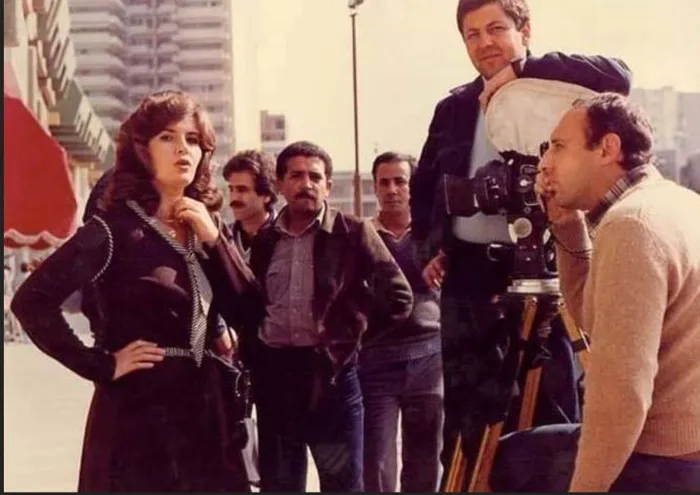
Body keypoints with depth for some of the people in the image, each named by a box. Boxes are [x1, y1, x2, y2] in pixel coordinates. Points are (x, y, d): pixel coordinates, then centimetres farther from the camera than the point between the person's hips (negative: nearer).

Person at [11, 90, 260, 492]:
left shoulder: (201, 227, 9)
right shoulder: (116, 228, -11)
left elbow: (250, 311, 4)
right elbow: (31, 301, -18)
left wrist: (213, 239, -7)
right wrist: (102, 366, -16)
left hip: (204, 407, 7)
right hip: (140, 412, -6)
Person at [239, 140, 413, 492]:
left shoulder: (353, 233, -2)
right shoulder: (264, 241, 9)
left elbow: (398, 298, -3)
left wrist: (351, 330, -1)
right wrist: (251, 359, 6)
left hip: (331, 375, -3)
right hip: (273, 377, 3)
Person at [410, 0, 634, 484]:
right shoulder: (453, 108, 13)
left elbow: (618, 77, -18)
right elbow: (424, 185, 24)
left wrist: (524, 69, -17)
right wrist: (428, 248, 12)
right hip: (466, 275, 4)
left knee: (552, 408, 0)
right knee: (465, 409, 8)